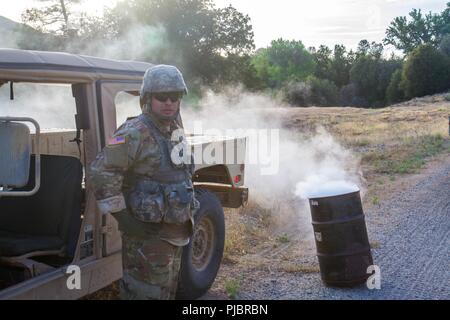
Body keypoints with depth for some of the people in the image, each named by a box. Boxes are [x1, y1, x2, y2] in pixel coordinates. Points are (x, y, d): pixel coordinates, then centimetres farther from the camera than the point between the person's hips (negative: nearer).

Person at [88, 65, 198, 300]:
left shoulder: (176, 131, 8)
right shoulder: (135, 133, -19)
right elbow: (100, 172, -23)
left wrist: (188, 212, 18)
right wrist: (122, 217, -22)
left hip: (175, 233, 8)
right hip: (146, 233, -8)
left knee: (167, 290, 22)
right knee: (146, 292, 0)